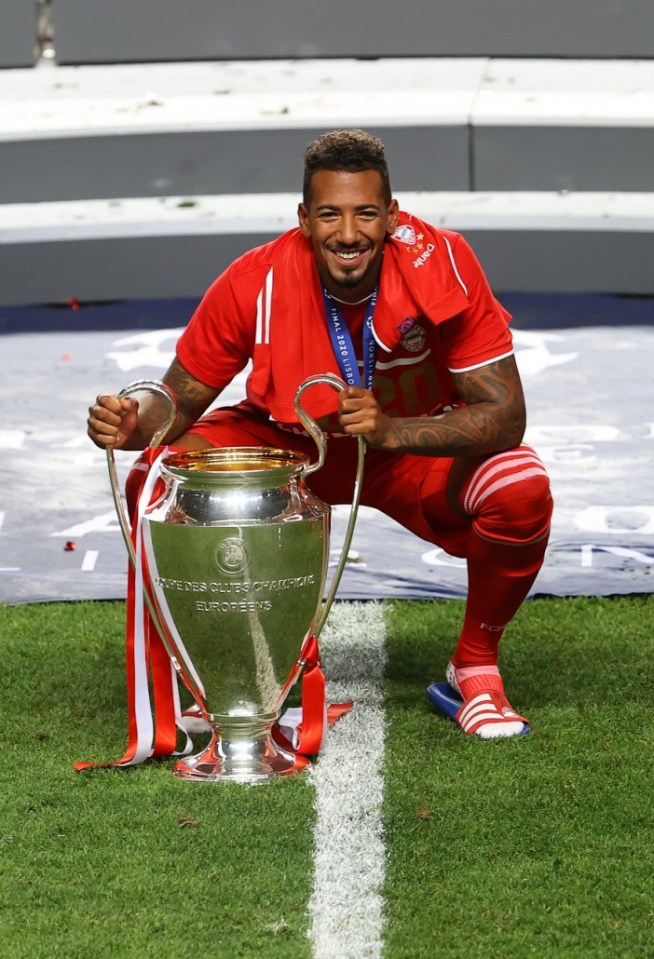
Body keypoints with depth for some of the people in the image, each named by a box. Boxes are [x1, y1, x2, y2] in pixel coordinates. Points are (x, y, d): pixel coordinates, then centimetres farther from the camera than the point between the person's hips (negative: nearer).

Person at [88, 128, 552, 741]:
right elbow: (179, 402, -12)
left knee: (521, 493, -31)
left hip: (419, 445, -1)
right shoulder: (254, 284, -25)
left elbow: (504, 416, -28)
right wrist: (134, 425, -37)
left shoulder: (441, 265, -28)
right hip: (284, 442, 1)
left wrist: (389, 430, -44)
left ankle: (474, 672, -3)